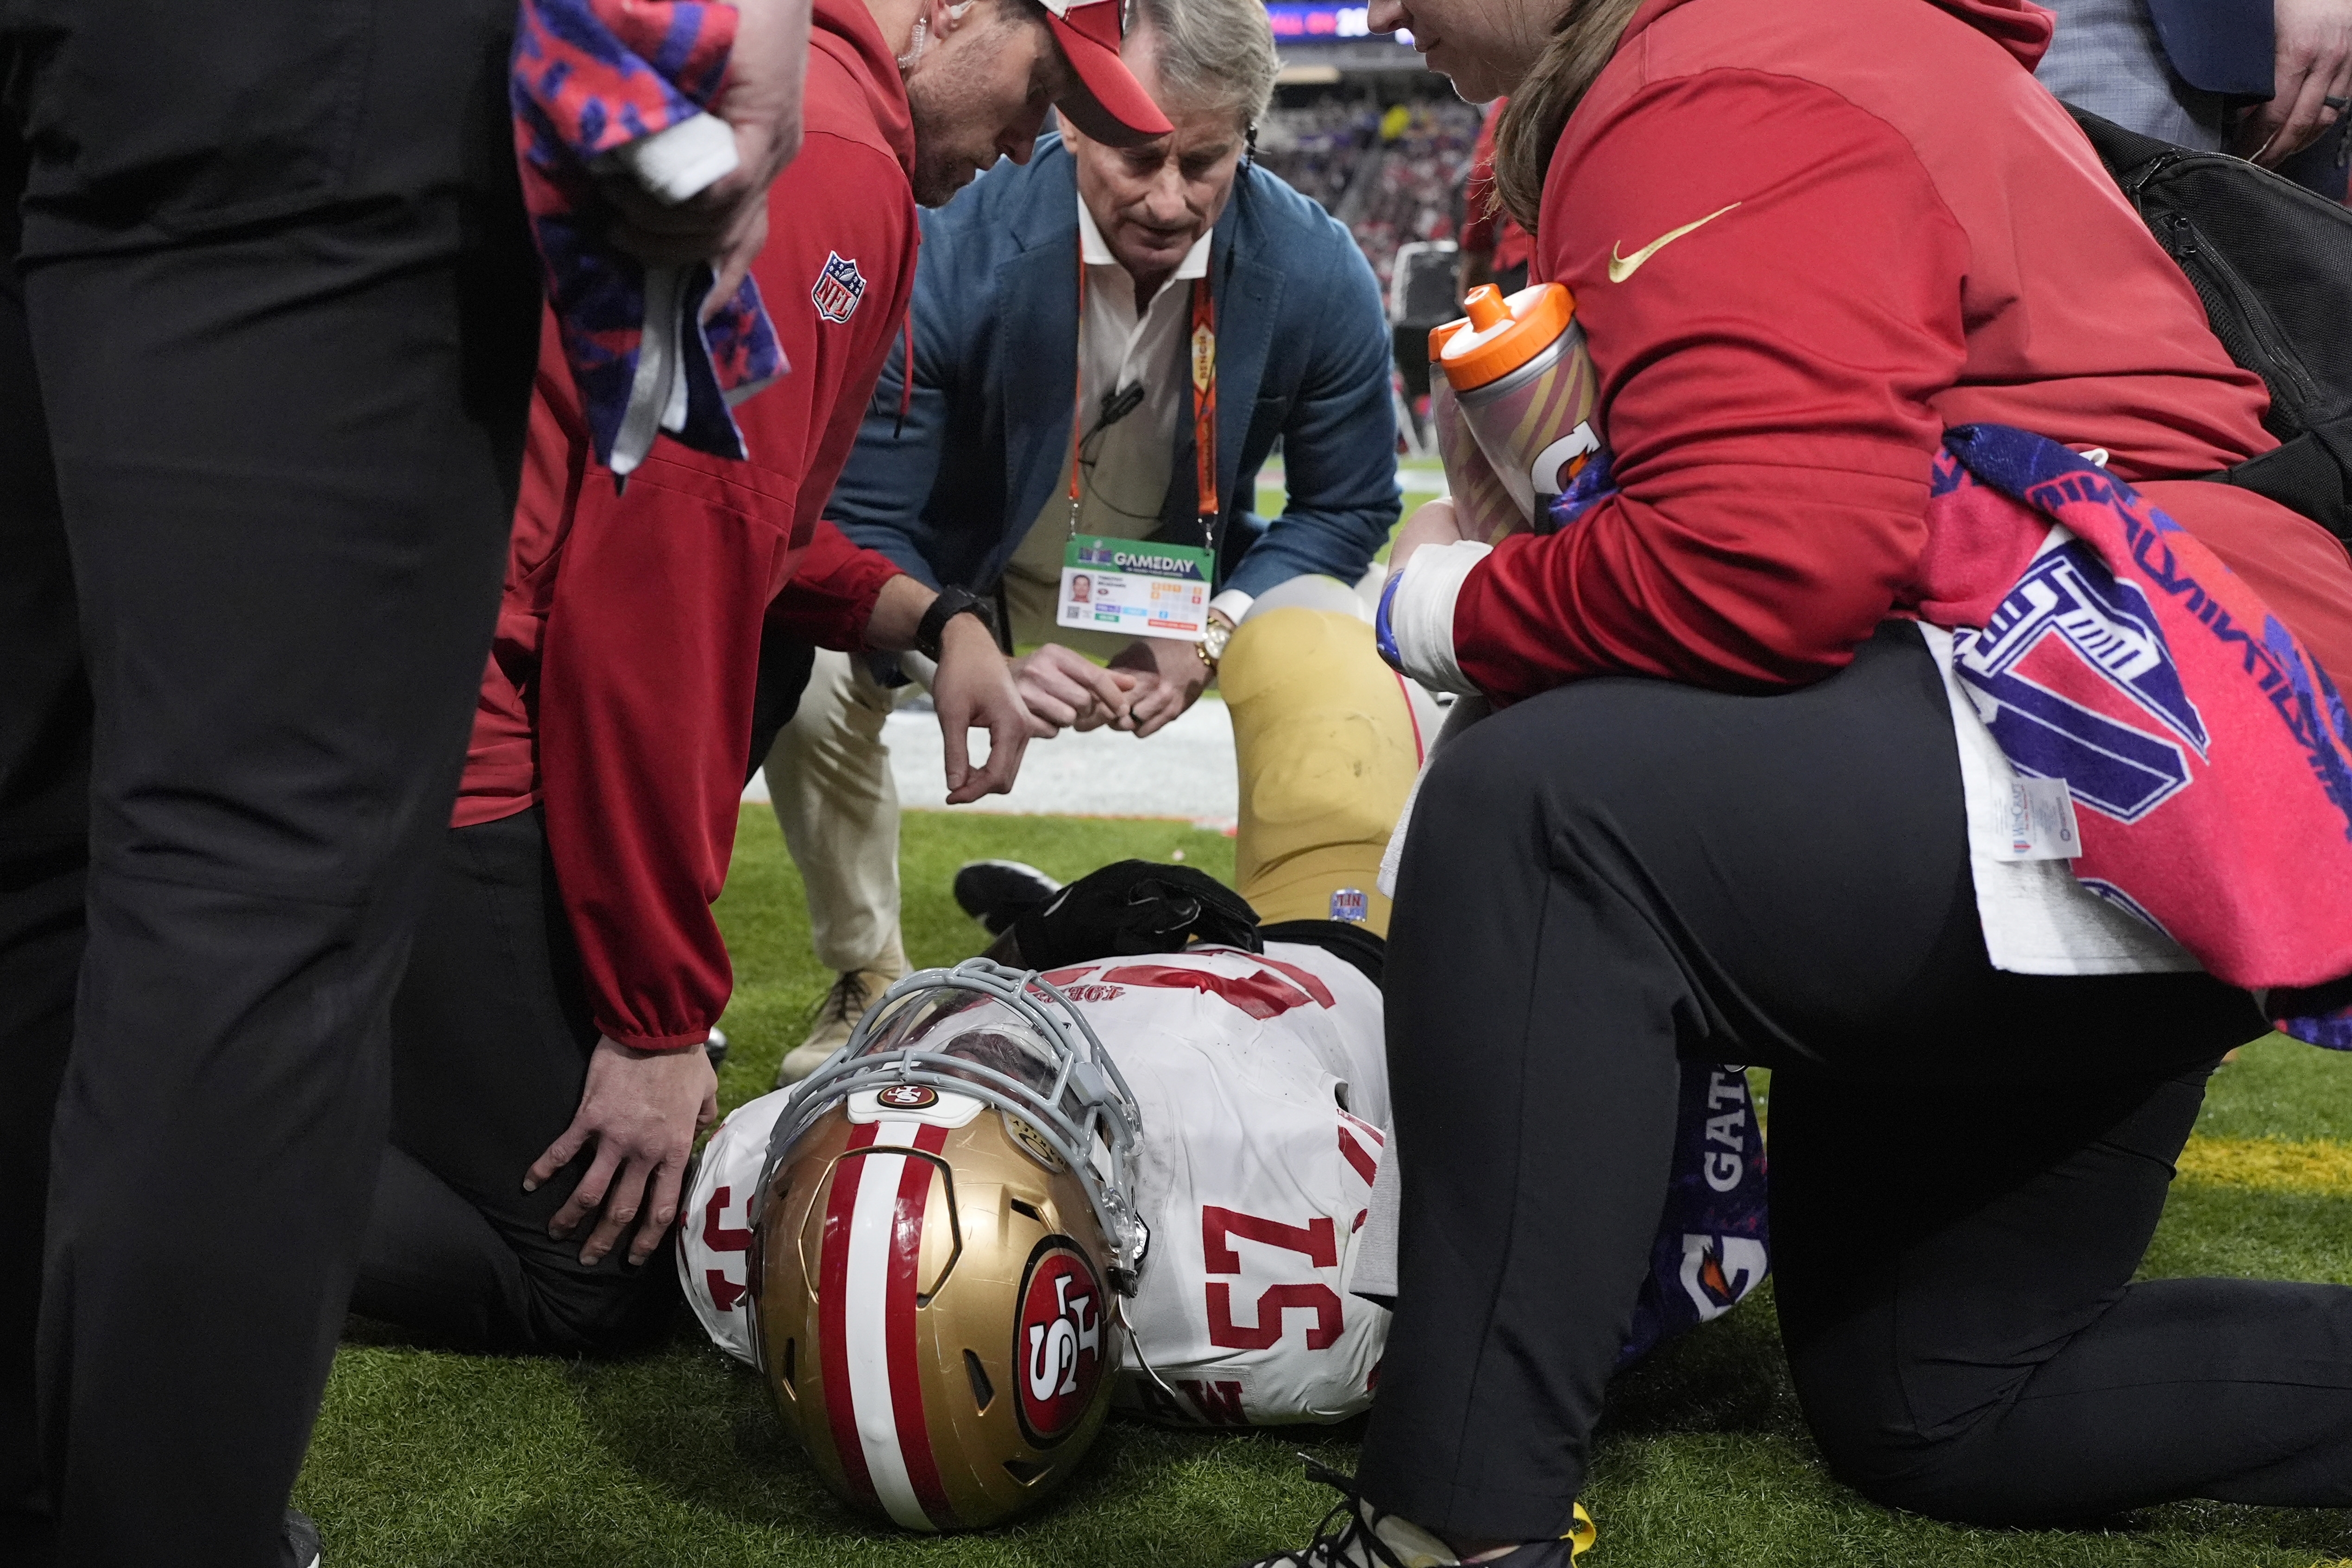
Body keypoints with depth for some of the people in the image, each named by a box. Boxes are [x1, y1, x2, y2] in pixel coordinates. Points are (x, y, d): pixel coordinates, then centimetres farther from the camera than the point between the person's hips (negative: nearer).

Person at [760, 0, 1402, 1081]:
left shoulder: (1318, 276, -24)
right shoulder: (953, 253, -30)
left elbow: (1347, 505, -9)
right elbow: (864, 517, -23)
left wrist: (1213, 629, -26)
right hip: (964, 575, -1)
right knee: (812, 686, -26)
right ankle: (868, 981, 1)